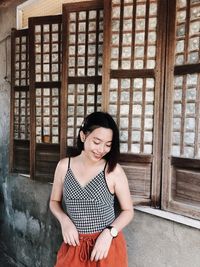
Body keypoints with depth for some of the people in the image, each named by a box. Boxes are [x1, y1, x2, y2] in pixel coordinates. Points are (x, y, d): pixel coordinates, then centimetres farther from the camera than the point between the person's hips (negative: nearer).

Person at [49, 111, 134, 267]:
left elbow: (128, 211, -4)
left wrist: (109, 233, -17)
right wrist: (64, 220, -10)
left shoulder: (114, 170, -13)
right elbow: (54, 201, 7)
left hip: (107, 245, -2)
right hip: (74, 245, 3)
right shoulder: (64, 166, -5)